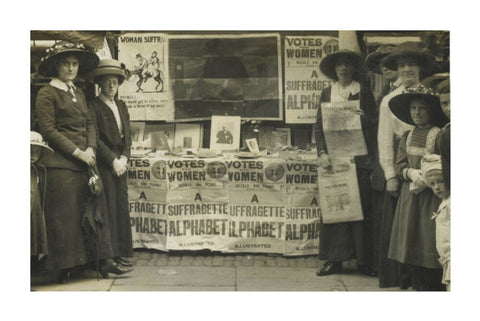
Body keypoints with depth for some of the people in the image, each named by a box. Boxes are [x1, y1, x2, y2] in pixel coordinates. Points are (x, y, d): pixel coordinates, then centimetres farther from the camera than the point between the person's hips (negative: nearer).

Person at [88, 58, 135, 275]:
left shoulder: (121, 106, 16)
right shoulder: (93, 106, -4)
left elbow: (127, 135, 13)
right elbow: (95, 139, -10)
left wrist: (124, 158, -2)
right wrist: (112, 160, -13)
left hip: (120, 162, 6)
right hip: (103, 163, -6)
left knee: (122, 206, 6)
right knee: (108, 207, -7)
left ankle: (123, 254, 12)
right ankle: (111, 257, -2)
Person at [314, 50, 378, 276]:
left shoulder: (364, 92, 6)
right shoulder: (327, 94, 12)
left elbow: (374, 124, 6)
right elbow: (319, 126, 8)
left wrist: (364, 119, -15)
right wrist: (322, 152, -5)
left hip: (358, 159, -2)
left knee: (360, 207, -2)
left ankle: (364, 260, 5)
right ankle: (334, 259, 6)